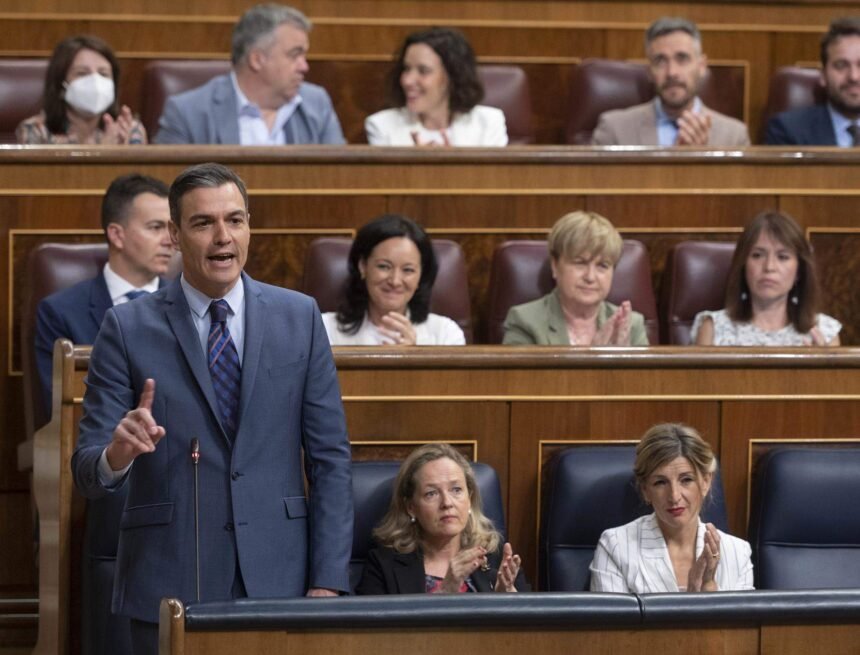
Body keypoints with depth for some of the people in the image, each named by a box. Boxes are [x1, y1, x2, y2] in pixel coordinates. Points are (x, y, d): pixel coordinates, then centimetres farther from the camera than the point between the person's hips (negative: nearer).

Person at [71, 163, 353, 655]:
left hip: (277, 578, 1)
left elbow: (330, 458, 5)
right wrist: (117, 454, -25)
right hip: (169, 586, -1)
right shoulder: (128, 329, 0)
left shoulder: (300, 318, 5)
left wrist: (328, 582, -3)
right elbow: (88, 473, -1)